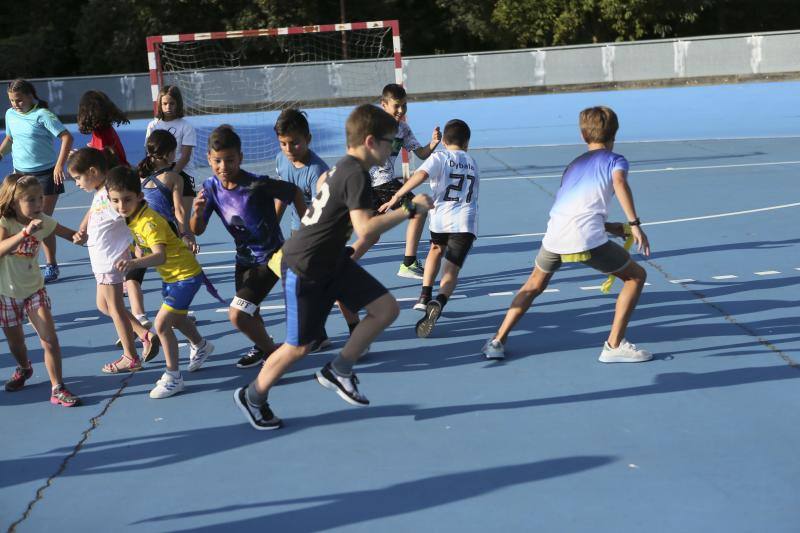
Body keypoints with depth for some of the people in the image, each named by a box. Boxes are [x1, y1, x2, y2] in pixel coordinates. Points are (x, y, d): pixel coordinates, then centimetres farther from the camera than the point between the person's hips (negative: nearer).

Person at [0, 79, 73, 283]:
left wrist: (59, 165, -25)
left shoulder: (42, 115, -13)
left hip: (46, 174, -6)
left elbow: (67, 137, -19)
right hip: (21, 174, 6)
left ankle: (51, 266, 10)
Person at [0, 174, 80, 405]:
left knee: (50, 340, -10)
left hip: (34, 289, 1)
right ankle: (24, 369, 48)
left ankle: (57, 389, -2)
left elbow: (71, 234, 0)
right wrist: (26, 232, -51)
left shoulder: (43, 222, -10)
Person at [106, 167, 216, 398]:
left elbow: (160, 256, -46)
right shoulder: (131, 217, -5)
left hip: (186, 275, -10)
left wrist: (134, 263, -60)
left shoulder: (149, 222, -31)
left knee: (161, 323, -14)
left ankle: (173, 376, 1)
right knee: (176, 318, 28)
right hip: (171, 275, 10)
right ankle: (200, 346, 57)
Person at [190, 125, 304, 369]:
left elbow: (294, 192, -13)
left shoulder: (258, 185, -28)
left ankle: (270, 351, 13)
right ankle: (263, 345, 54)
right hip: (244, 257, 6)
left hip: (270, 257, -6)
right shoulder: (210, 188, -11)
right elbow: (197, 231, -7)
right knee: (250, 314, 23)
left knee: (237, 315, -14)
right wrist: (197, 213, -30)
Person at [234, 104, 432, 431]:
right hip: (304, 270, -9)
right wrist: (411, 209, -29)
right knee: (299, 347, 4)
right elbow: (365, 229, -35)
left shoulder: (343, 168, 4)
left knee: (386, 308, 1)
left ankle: (338, 371, 13)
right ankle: (252, 397, 27)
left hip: (332, 260, 9)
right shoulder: (356, 175, -25)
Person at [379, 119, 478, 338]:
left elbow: (420, 175, -15)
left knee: (436, 249, 32)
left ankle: (425, 295, 25)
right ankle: (438, 303, -34)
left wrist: (396, 197, -18)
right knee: (451, 272, -5)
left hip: (441, 218, -1)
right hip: (466, 223, 1)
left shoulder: (439, 157, 5)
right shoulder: (472, 163, 20)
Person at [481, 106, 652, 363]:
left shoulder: (573, 164, 31)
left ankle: (497, 341, 27)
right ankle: (614, 346, 7)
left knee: (534, 284, 30)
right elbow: (619, 182, -10)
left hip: (554, 233, 5)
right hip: (587, 238, -5)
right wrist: (635, 224, -13)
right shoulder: (615, 159, 14)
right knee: (636, 276, 14)